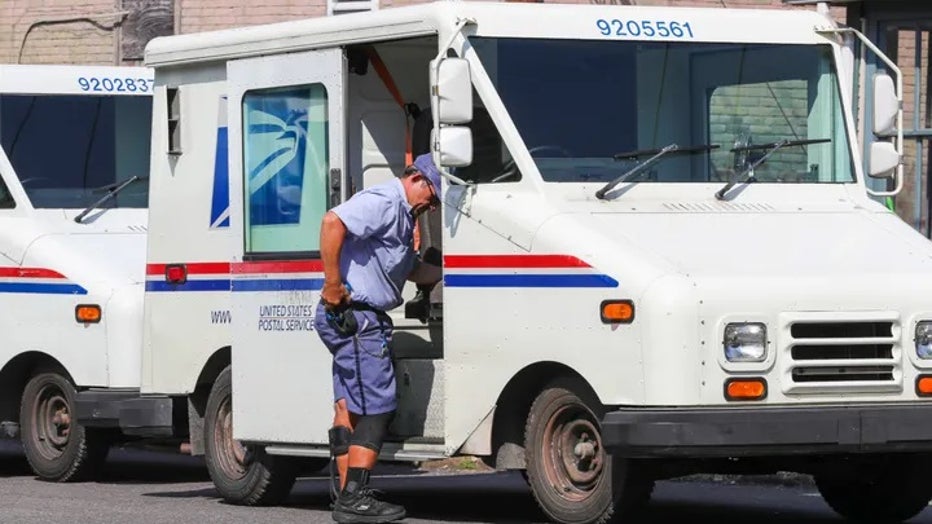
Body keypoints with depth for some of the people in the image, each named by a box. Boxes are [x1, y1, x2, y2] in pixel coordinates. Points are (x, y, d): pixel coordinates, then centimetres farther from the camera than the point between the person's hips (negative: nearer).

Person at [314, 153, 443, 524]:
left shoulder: (402, 214, 22)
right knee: (378, 407, -11)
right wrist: (333, 284, -25)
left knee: (350, 409, 11)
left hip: (360, 320, 11)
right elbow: (333, 222, -28)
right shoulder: (384, 202, -12)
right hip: (355, 315, -11)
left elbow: (410, 269, 33)